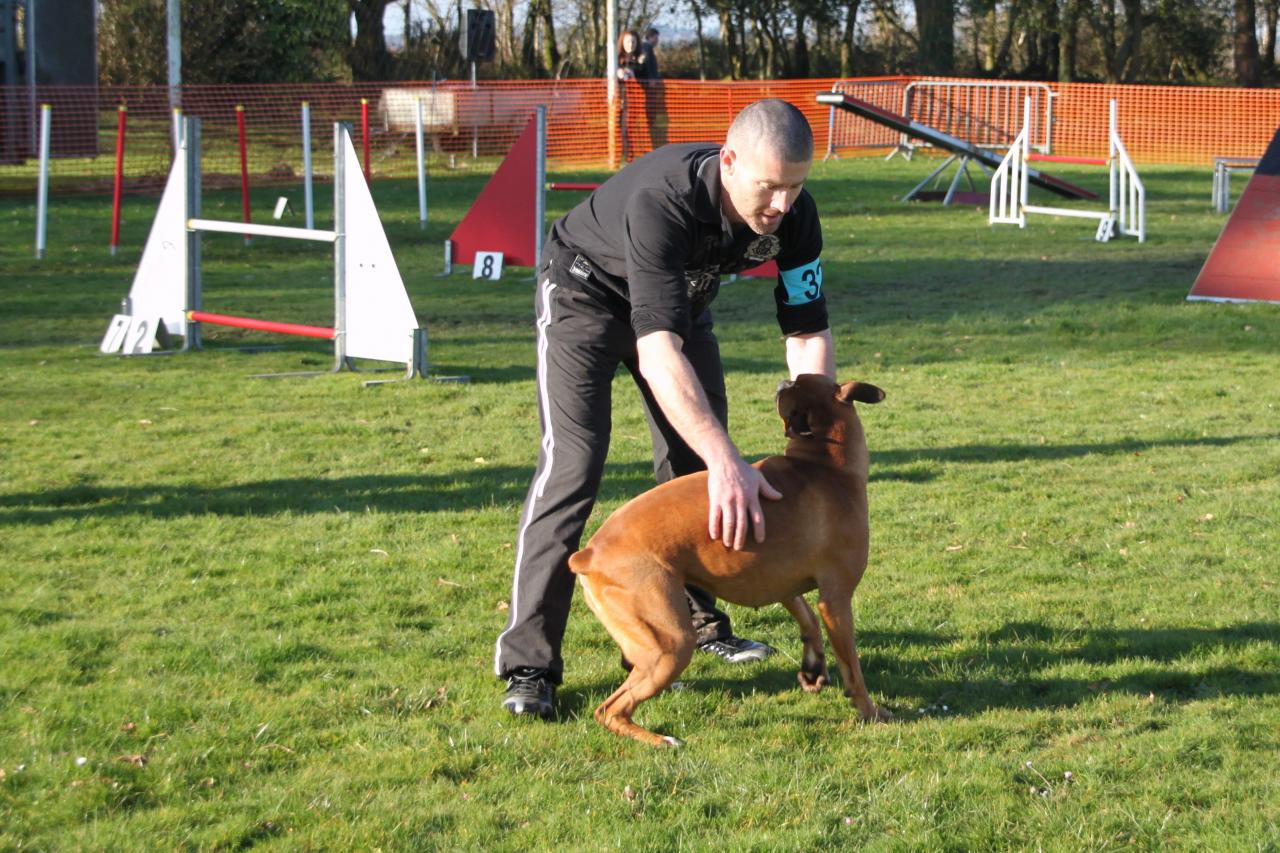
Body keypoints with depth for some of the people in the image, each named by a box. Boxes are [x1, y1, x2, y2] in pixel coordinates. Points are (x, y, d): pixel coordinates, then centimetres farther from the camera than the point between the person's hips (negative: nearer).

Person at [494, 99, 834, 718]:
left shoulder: (792, 213, -25)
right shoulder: (663, 200, -44)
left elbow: (808, 329, -15)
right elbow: (657, 349, -50)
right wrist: (727, 464, -58)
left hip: (681, 300, 6)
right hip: (586, 293, -6)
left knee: (697, 466, 7)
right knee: (572, 465, -16)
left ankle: (696, 620, 26)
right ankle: (527, 665, -16)